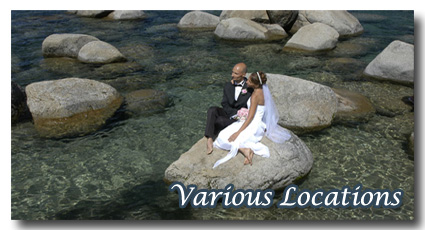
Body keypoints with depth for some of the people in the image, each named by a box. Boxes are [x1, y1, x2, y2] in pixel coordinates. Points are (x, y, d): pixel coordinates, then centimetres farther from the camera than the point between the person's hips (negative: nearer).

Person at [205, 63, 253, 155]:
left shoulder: (250, 86, -9)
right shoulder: (228, 85, 5)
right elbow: (224, 104, -1)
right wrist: (236, 112, -14)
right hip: (228, 113, 5)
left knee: (219, 121, -29)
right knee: (212, 110, -25)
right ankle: (209, 139, -32)